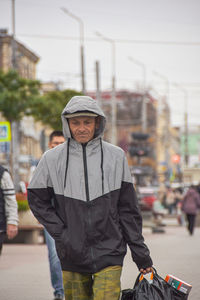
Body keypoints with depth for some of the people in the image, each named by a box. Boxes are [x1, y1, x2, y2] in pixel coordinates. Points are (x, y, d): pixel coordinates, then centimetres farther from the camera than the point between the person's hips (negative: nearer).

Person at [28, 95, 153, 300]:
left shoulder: (116, 157, 3)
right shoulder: (52, 159, 2)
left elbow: (128, 208, 6)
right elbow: (37, 200, 9)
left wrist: (140, 253, 5)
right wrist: (59, 233, -3)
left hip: (109, 253, -1)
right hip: (72, 256, 1)